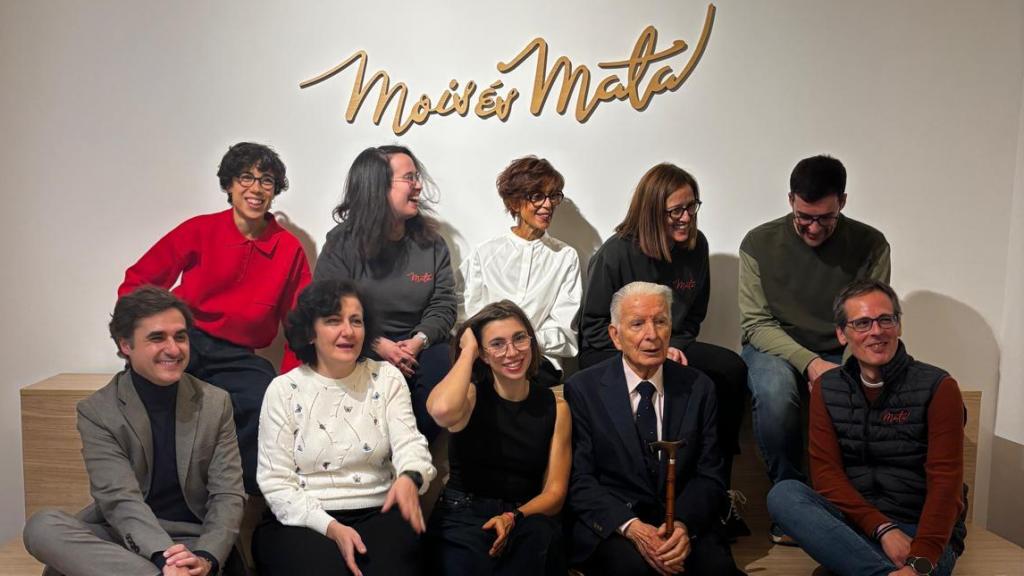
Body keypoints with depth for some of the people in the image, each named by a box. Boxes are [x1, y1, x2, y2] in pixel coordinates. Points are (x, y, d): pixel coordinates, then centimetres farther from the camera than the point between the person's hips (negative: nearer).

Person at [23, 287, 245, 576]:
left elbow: (228, 494, -3)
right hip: (121, 536, 3)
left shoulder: (216, 403, 1)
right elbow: (119, 499, -15)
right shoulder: (97, 411, -3)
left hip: (193, 539, -2)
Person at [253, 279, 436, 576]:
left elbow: (409, 442, -6)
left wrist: (409, 478, -31)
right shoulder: (283, 389, 0)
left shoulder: (387, 378, 5)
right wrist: (331, 527, -18)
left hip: (377, 516, 1)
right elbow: (275, 481, -3)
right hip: (304, 522, -1)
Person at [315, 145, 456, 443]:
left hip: (417, 344, 3)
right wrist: (379, 345, -19)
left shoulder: (431, 242, 7)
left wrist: (418, 341, -17)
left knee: (438, 362, -29)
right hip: (361, 348, -2)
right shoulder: (342, 242, -2)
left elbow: (443, 305, 3)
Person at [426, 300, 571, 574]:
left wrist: (514, 518, -18)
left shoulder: (555, 407, 5)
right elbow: (442, 412, -29)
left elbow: (554, 493, 3)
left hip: (527, 520, 3)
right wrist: (467, 352, -13)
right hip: (464, 516, -2)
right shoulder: (472, 394, -1)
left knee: (538, 532, -31)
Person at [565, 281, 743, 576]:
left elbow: (710, 476, 4)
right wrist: (631, 527, -20)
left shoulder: (698, 388, 5)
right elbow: (579, 480, -5)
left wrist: (685, 524, -15)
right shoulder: (582, 390, -2)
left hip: (685, 521, 2)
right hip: (610, 525, -1)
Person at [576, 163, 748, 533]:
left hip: (672, 348, 6)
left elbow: (693, 318, 15)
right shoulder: (616, 253, -11)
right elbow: (595, 327, -7)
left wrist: (674, 347, -6)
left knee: (731, 369, -21)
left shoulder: (696, 246, 5)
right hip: (606, 354, -5)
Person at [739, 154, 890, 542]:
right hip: (775, 349, -1)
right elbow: (756, 323, -8)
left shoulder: (870, 245, -3)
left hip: (842, 356, 1)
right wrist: (810, 363, -22)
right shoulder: (759, 243, -6)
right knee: (774, 389, -36)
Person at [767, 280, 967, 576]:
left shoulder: (937, 387, -4)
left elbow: (945, 482, -13)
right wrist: (883, 528, -18)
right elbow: (826, 472, -1)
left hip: (921, 532, -5)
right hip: (854, 523, 6)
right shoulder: (826, 389, 6)